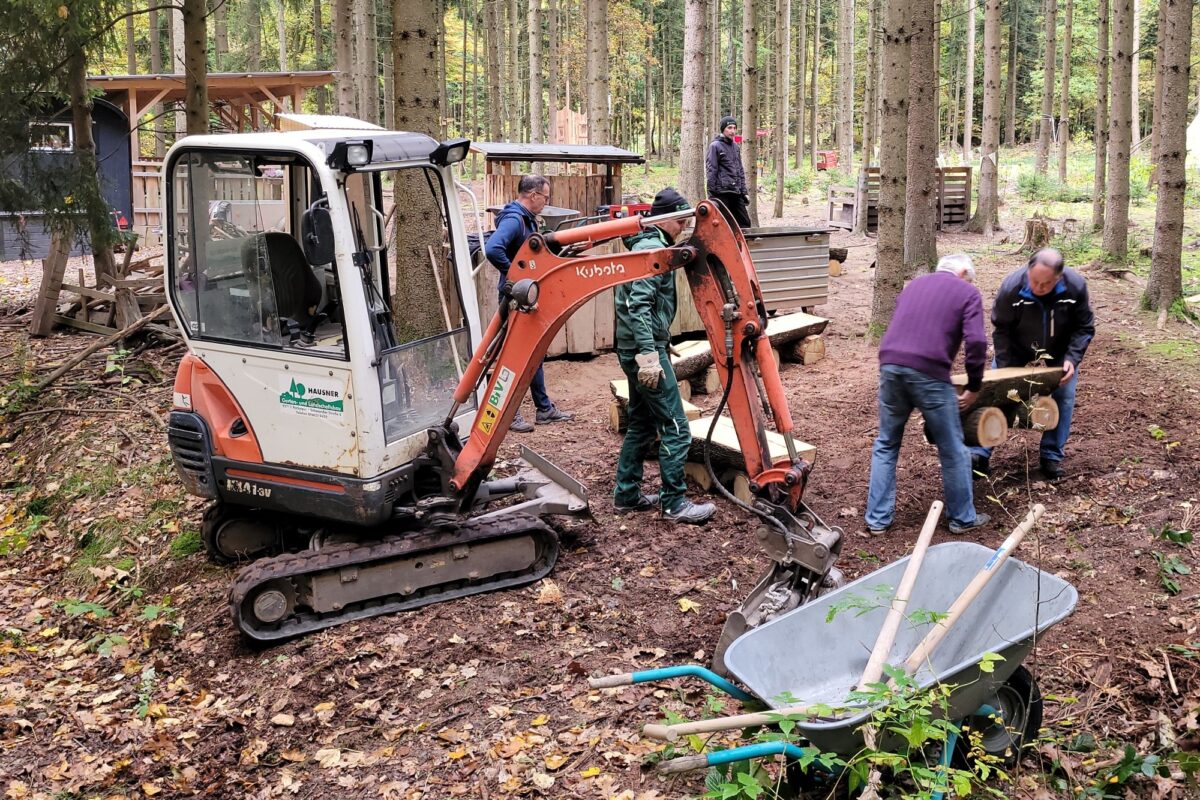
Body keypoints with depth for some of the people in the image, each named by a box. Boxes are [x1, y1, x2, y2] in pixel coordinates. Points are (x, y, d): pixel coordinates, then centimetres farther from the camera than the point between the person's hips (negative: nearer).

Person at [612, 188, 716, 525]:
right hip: (646, 349, -11)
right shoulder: (653, 249, -16)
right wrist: (648, 354, -31)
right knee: (675, 428, -5)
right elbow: (638, 305, -26)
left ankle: (626, 495, 23)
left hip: (635, 350, 11)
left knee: (641, 425, 17)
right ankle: (674, 503, 1)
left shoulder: (648, 245, 16)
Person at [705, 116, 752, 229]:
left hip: (736, 193, 7)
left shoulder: (736, 147, 15)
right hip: (722, 192, -7)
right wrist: (712, 194, -13)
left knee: (745, 223, 5)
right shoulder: (715, 146, -5)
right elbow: (711, 171, -9)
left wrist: (744, 192, 15)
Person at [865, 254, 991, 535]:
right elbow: (976, 341, -3)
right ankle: (962, 518, 22)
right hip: (929, 372, -5)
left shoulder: (914, 285, 28)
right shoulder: (968, 293, 11)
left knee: (885, 445, 17)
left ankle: (877, 518, 18)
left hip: (890, 365, 5)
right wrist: (974, 386, 7)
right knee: (952, 450, 11)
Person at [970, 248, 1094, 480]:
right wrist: (1005, 367, -23)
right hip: (1017, 348, -1)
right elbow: (1001, 329, -19)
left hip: (1059, 351, 1)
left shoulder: (1076, 286, -29)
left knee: (1064, 397, -6)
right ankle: (980, 455, -2)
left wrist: (1072, 359, -28)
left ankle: (1051, 457, 8)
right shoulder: (1011, 287, -34)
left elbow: (1084, 328, -15)